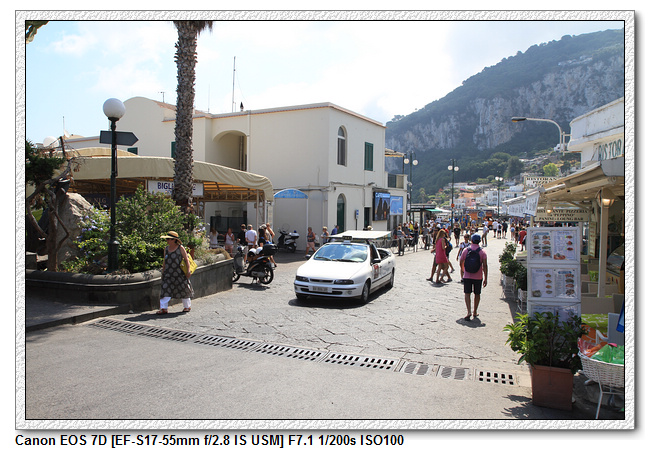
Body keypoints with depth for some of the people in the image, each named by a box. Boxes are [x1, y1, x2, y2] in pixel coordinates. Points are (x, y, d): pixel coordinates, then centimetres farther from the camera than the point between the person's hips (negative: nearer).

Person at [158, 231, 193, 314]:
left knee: (183, 289, 7)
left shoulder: (180, 248, -6)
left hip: (180, 274, -4)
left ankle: (187, 306, 23)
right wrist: (163, 271, 16)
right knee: (165, 290, -5)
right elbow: (164, 261, 16)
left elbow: (186, 260, -5)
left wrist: (188, 271, -12)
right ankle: (163, 308, -1)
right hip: (168, 274, 4)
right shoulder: (166, 248, 8)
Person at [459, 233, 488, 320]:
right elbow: (485, 266, -9)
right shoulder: (483, 252, -4)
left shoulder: (466, 250, -1)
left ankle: (469, 312, -13)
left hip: (467, 276, 0)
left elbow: (461, 262, 5)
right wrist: (485, 279, -5)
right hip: (478, 277, 0)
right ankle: (475, 312, 24)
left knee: (467, 294, 2)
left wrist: (463, 270, 26)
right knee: (477, 294, 15)